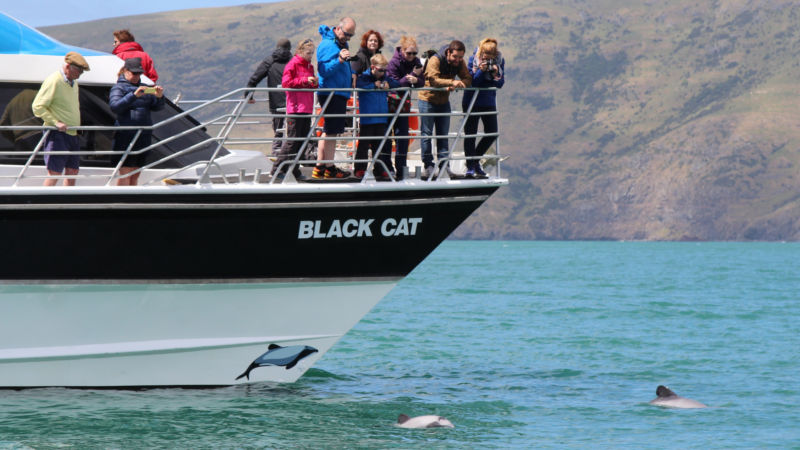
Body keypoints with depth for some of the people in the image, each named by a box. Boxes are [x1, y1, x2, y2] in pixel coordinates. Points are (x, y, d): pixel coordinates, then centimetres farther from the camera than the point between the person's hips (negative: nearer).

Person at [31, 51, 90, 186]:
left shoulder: (73, 82, 14)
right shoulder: (53, 81, -13)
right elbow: (37, 107, -15)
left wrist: (77, 124, 15)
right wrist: (56, 122, -19)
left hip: (73, 134, 9)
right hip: (57, 135, -9)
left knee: (72, 171, 8)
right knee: (54, 173, -11)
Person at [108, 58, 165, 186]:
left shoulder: (144, 88, 17)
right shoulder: (118, 88, -1)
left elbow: (157, 107, 13)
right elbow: (115, 106, -18)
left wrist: (159, 97, -9)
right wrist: (134, 95, -28)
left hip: (144, 136, 6)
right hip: (125, 135, -6)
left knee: (136, 174, 9)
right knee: (125, 172, -9)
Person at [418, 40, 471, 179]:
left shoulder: (460, 63, -6)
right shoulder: (435, 60, -24)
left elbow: (468, 80, -12)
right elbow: (433, 80, -37)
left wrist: (456, 85, -33)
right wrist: (452, 82, -49)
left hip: (444, 101, 5)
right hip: (428, 99, -5)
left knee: (443, 134, 9)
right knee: (426, 134, -3)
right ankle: (428, 165, 2)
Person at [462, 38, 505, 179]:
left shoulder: (499, 60, -5)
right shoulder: (474, 59, -13)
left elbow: (500, 84, -4)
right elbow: (471, 81, -15)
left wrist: (496, 74, -24)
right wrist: (481, 71, -30)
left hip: (489, 102, 4)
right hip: (472, 102, -4)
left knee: (492, 133, 4)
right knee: (470, 133, -3)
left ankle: (476, 160, 25)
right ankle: (470, 167, 3)